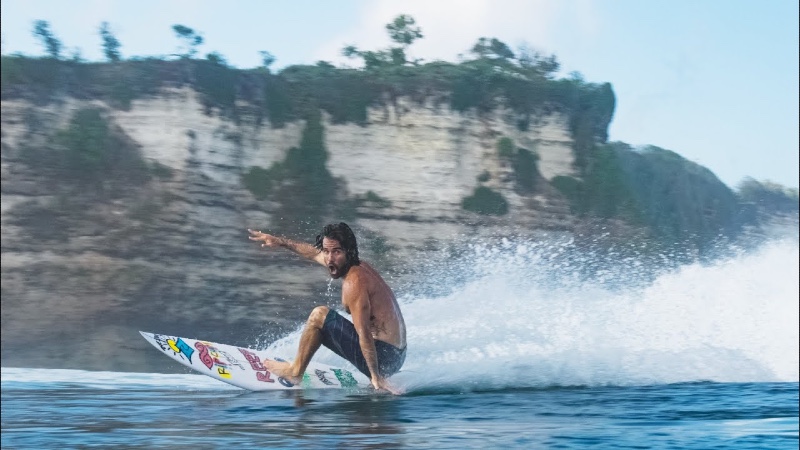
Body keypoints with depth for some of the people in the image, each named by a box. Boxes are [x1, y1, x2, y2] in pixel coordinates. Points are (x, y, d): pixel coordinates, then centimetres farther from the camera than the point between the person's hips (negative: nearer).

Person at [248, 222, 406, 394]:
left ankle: (295, 372, 5)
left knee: (319, 315, -7)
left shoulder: (354, 283, -19)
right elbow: (313, 252, 26)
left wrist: (376, 377, -26)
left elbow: (364, 335, -24)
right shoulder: (360, 266, 9)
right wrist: (281, 242, 32)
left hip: (382, 357, -10)